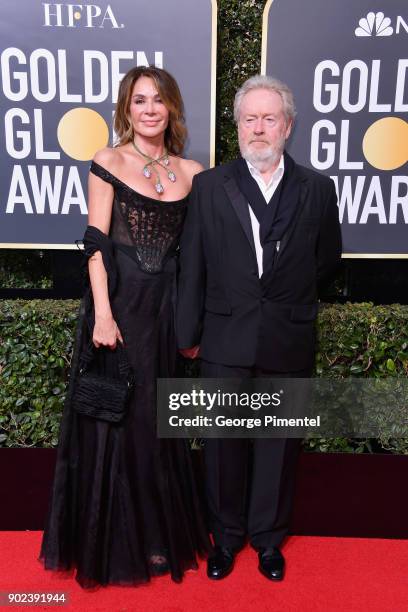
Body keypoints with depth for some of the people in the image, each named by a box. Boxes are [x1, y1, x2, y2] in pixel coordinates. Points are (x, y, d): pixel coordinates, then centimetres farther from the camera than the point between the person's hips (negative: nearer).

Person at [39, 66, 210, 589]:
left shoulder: (190, 172, 8)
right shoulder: (108, 163, -1)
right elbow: (96, 243, -6)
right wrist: (103, 313, -15)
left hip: (168, 306, 3)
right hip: (118, 300, -3)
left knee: (158, 418, 12)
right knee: (114, 418, 7)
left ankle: (158, 533, 33)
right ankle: (114, 541, 29)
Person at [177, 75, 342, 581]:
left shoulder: (317, 189, 2)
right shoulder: (209, 185, 0)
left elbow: (327, 258, 15)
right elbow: (192, 268, 0)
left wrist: (288, 298, 11)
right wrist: (188, 334, 1)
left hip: (288, 344, 1)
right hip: (226, 341, 0)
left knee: (278, 444, 14)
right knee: (224, 443, 12)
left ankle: (268, 536, 36)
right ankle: (226, 535, 35)